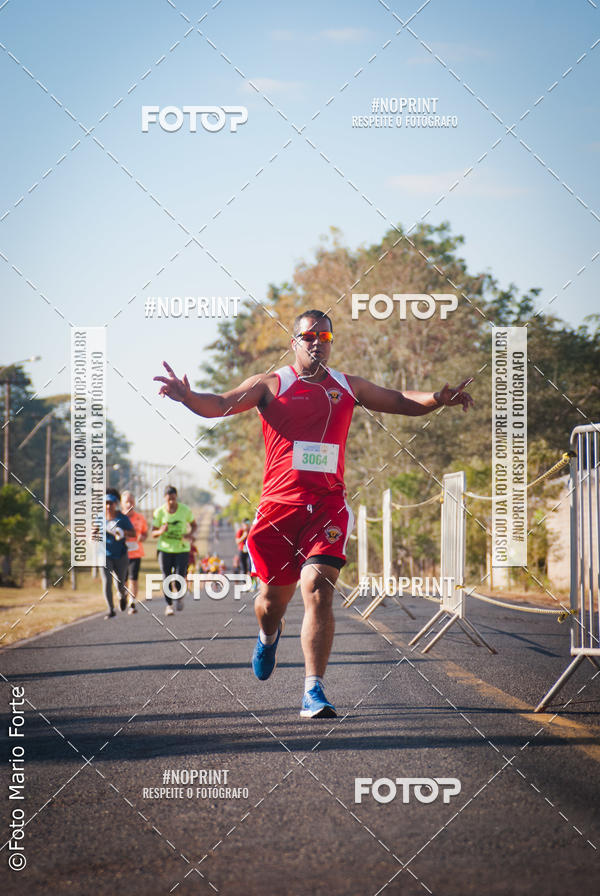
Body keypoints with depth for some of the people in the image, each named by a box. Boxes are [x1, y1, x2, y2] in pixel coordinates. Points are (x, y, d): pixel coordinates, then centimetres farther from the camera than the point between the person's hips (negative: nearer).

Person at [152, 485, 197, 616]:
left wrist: (191, 534, -10)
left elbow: (193, 524, 11)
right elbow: (153, 533, 1)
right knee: (166, 579, -2)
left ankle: (180, 596, 23)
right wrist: (161, 531, -22)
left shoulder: (185, 510, -4)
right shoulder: (159, 512, -5)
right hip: (164, 549, 1)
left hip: (182, 549, 0)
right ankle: (169, 605, 15)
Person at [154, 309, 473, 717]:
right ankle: (269, 636, 49)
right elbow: (220, 405, -5)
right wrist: (187, 396, -26)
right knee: (274, 595, 10)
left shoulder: (347, 386, 14)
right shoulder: (270, 385, 5)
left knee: (318, 588, -18)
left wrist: (438, 399, 2)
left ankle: (314, 691, -18)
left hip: (328, 504, 1)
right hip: (280, 504, 0)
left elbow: (401, 402, 20)